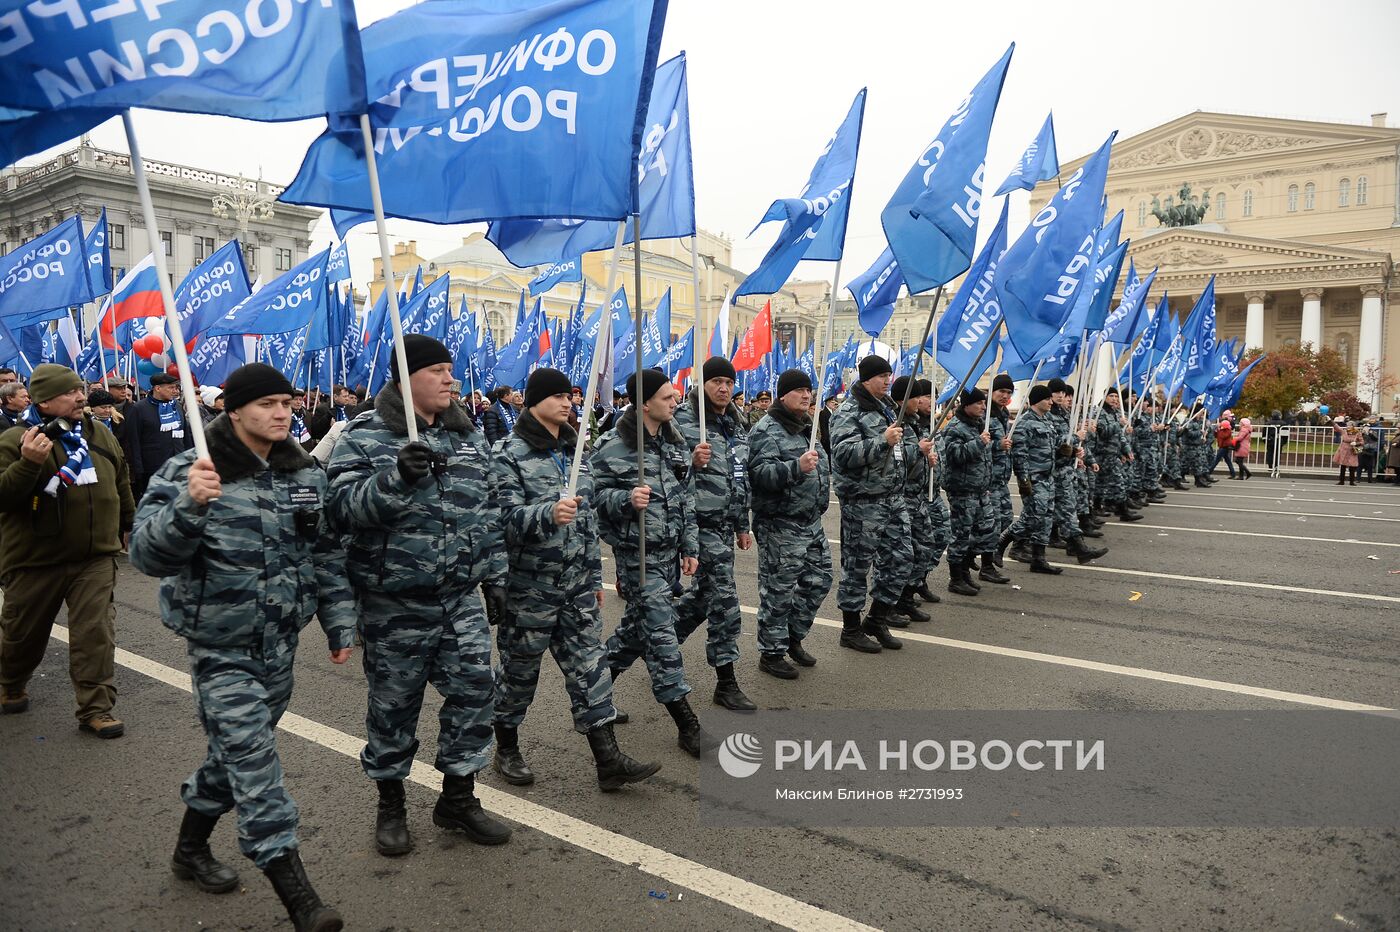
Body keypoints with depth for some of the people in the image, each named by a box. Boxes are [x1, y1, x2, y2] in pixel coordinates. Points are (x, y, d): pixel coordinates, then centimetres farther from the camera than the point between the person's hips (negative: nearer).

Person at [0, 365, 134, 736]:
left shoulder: (100, 434, 6)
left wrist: (130, 526, 23)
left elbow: (121, 484, 18)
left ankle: (96, 708, 4)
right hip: (36, 561, -2)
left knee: (96, 635, -3)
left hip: (95, 559, 2)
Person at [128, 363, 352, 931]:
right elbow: (147, 555, -20)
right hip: (221, 649, -5)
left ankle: (191, 848, 43)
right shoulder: (187, 473, -12)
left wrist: (339, 625, 8)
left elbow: (328, 556, 9)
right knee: (254, 762, -8)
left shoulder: (306, 474, 3)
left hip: (281, 644, 6)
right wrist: (189, 506, -38)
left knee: (239, 752, 19)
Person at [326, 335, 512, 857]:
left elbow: (486, 512, 15)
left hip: (461, 598, 5)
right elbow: (343, 508, -19)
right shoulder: (364, 437, -8)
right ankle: (390, 805, 32)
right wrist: (397, 476, -33)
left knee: (474, 691, 7)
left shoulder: (467, 435, 9)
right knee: (394, 704, 9)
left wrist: (494, 575, 13)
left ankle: (458, 797, 27)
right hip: (395, 603, -4)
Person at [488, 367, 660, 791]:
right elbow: (507, 515, -17)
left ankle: (608, 760, 8)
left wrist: (595, 577, 17)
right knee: (519, 667, 9)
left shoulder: (574, 450, 11)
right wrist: (548, 513, -37)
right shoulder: (509, 453, -8)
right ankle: (506, 749, 30)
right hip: (530, 582, -5)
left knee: (589, 664, 4)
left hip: (577, 582, 6)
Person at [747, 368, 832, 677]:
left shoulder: (808, 427, 15)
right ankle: (771, 652, 13)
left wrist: (822, 498, 27)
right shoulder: (768, 430, -13)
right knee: (778, 591, -1)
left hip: (812, 522, 9)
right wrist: (797, 467, -37)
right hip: (780, 526, -9)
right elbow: (760, 473, -26)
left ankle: (793, 637, 32)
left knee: (819, 580, 15)